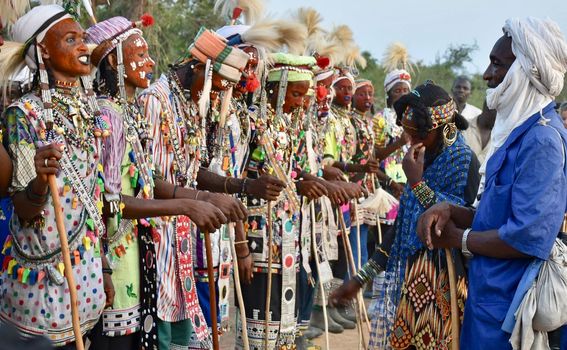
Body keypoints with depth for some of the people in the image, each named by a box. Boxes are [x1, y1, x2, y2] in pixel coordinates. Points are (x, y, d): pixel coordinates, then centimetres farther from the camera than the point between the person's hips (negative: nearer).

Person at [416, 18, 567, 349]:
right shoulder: (518, 131, 11)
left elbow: (530, 237, -26)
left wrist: (459, 238, -12)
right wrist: (451, 211, -2)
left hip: (509, 302, -9)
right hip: (492, 291, 9)